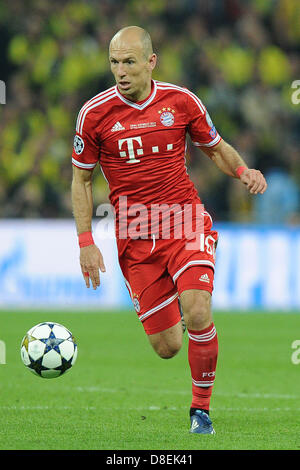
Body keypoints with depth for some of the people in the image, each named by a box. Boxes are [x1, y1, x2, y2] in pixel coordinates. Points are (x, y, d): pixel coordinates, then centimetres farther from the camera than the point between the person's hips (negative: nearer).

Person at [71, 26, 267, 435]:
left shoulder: (181, 101, -1)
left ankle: (201, 408, -3)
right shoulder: (94, 113, -4)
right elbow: (81, 178, 6)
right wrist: (86, 243, -1)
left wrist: (243, 171, -7)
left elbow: (215, 148, 14)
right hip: (135, 237, 0)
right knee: (167, 347, -3)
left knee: (197, 313, -24)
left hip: (186, 221, 0)